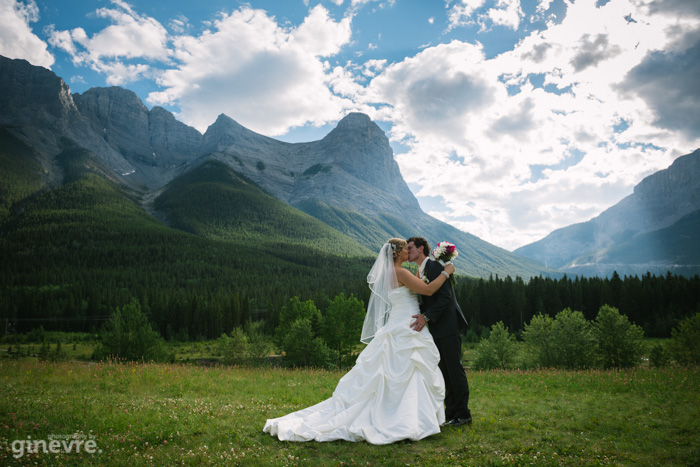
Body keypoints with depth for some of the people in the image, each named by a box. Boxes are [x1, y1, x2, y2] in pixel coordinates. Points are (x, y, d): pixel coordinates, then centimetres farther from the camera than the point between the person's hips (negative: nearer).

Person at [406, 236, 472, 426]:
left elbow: (445, 297, -20)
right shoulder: (420, 272, 16)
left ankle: (462, 414, 5)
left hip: (448, 326, -9)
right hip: (436, 329, 9)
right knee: (445, 371, 13)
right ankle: (451, 411, 22)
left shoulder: (434, 266, -12)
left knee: (454, 369, -4)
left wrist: (426, 316, -25)